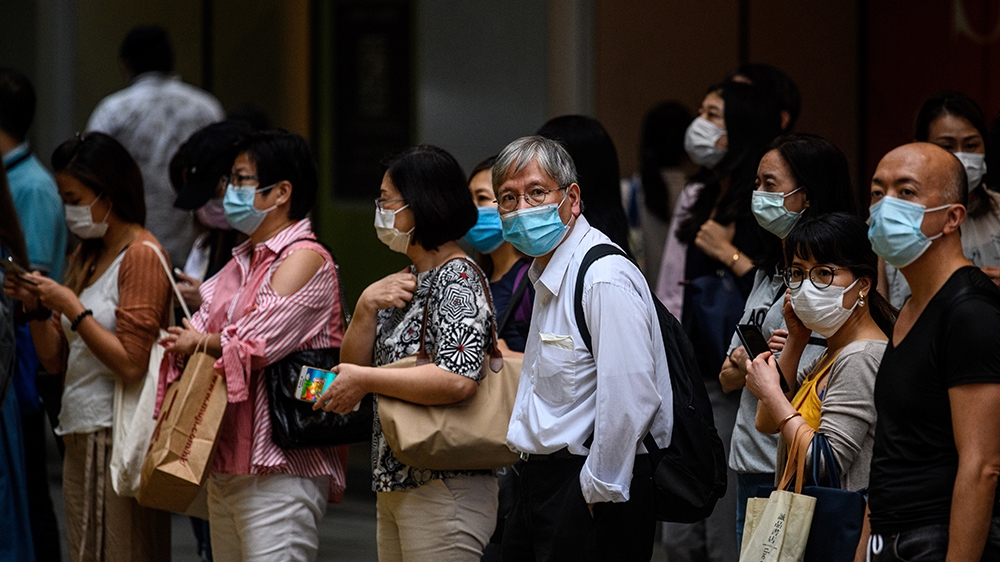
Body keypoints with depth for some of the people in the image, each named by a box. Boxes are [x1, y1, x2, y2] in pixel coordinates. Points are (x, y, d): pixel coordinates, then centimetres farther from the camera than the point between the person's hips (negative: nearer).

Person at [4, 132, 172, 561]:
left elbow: (131, 365, -18)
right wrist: (36, 307, 2)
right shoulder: (85, 257, 17)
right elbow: (55, 360, 18)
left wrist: (72, 307, -15)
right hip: (80, 437, 9)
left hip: (117, 436, -9)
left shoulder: (142, 254, -9)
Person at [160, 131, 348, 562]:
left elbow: (256, 344, -18)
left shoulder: (304, 260, -8)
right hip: (225, 463, 9)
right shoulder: (240, 263, 20)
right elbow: (191, 336, 15)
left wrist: (200, 343, 0)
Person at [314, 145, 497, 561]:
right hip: (394, 487, 9)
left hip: (442, 491, -9)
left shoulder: (457, 280, -13)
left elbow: (458, 379, -27)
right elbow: (353, 367, 13)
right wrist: (367, 306, -4)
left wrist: (365, 380, -18)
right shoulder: (405, 283, 15)